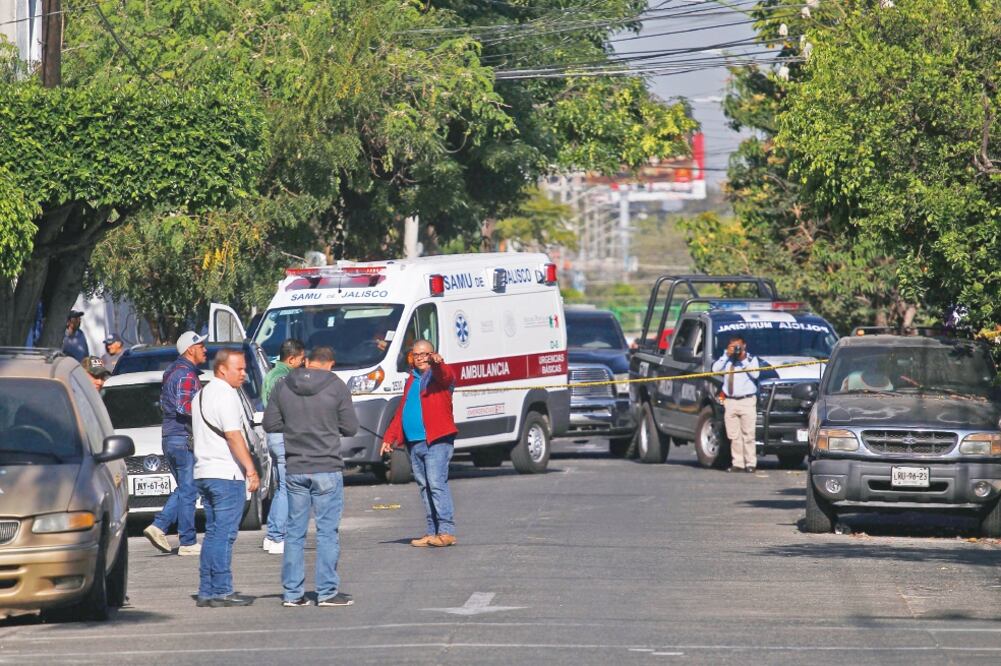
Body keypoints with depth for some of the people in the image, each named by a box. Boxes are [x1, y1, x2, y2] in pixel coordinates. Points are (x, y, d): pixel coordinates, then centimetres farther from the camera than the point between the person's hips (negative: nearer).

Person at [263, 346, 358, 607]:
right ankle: (327, 591, 1)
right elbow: (350, 427, -2)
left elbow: (270, 423, 5)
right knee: (327, 531, 1)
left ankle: (292, 592, 9)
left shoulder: (283, 386, 2)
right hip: (327, 468, -3)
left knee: (295, 531, 9)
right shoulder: (336, 386, -7)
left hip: (294, 469, 3)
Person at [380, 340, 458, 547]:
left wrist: (438, 364, -47)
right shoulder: (412, 380, 22)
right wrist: (389, 437, 20)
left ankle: (446, 531, -15)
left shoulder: (439, 374, 1)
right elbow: (401, 412, 25)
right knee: (424, 487, 7)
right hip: (414, 443, 8)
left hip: (436, 440, -8)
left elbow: (446, 376, -25)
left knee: (437, 484, -14)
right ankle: (433, 532, 9)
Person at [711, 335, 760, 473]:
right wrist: (726, 355, -3)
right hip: (730, 401, 3)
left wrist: (744, 360, -9)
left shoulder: (751, 359, 8)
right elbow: (715, 369, -1)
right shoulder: (726, 360, 15)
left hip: (747, 401, -3)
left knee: (748, 434, -7)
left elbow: (755, 374, -8)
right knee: (734, 435, 2)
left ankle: (750, 463, -5)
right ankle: (738, 463, 5)